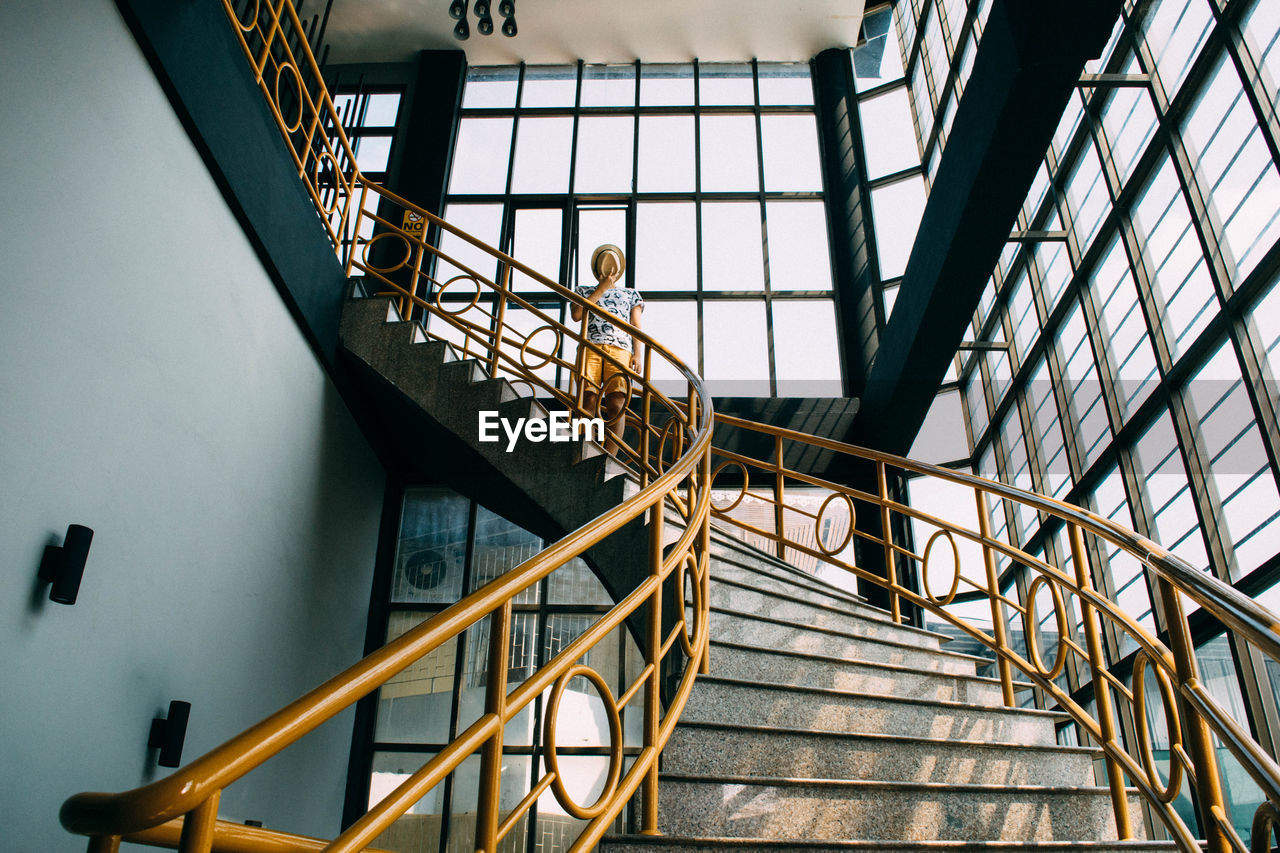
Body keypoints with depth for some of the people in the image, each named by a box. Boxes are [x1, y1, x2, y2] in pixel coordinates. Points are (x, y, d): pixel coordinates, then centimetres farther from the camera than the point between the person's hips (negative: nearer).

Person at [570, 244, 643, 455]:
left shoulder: (631, 295, 30)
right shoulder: (584, 291, 29)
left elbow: (637, 327, 18)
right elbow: (577, 314, 8)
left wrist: (638, 355, 1)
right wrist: (601, 289, 9)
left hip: (620, 350, 0)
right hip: (590, 347, 0)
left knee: (616, 404, -19)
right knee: (588, 401, -19)